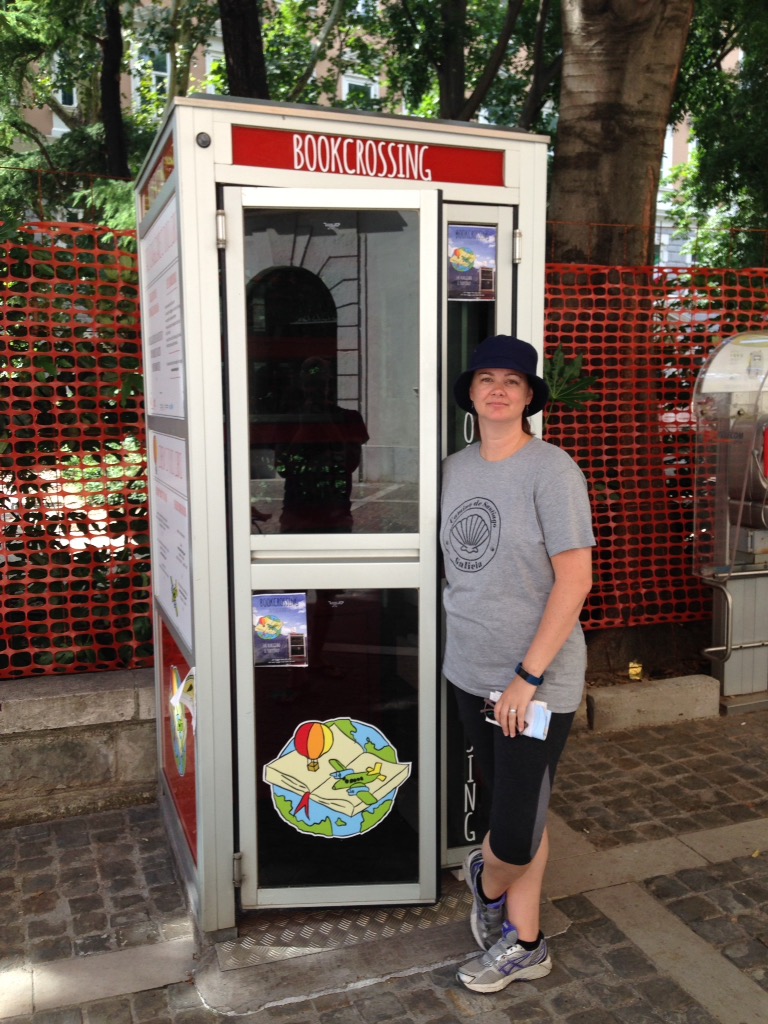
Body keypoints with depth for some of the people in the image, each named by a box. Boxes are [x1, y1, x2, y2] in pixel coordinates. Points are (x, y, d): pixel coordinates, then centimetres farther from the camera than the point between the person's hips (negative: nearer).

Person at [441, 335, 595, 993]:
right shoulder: (456, 468, 6)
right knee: (514, 809, 17)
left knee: (516, 835, -1)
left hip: (536, 680, -5)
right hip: (471, 672, 5)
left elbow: (574, 580, -16)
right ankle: (523, 943, 35)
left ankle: (486, 881, 34)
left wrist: (528, 676, -17)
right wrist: (464, 640, 12)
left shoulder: (551, 470, -13)